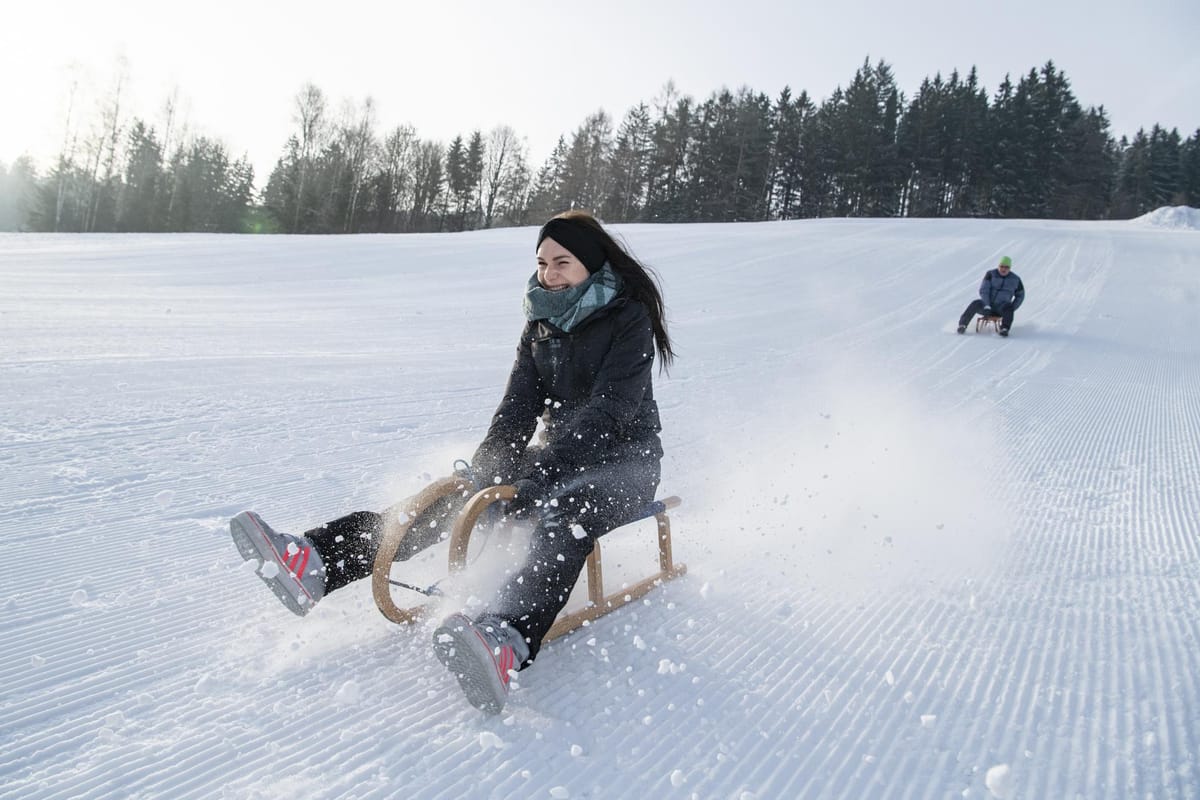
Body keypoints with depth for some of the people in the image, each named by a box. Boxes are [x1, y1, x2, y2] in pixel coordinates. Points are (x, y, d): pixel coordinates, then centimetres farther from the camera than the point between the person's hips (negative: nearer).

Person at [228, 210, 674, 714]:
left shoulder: (629, 319, -12)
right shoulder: (542, 321, 8)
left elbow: (607, 413, -23)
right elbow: (519, 406, 0)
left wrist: (541, 475, -32)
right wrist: (485, 468, -17)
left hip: (624, 461, -6)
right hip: (561, 456, 6)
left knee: (564, 518, -39)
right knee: (454, 497, -14)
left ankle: (507, 644, -65)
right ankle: (319, 563, -24)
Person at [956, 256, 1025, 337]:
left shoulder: (1015, 279, 4)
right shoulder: (991, 274, -2)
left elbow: (1020, 295, 16)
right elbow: (983, 290, -8)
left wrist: (1011, 310, 1)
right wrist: (986, 306, -22)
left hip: (1000, 308, 1)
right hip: (986, 305, 0)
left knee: (1008, 306, -34)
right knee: (976, 304, -33)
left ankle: (1004, 329, -45)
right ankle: (962, 325, -33)